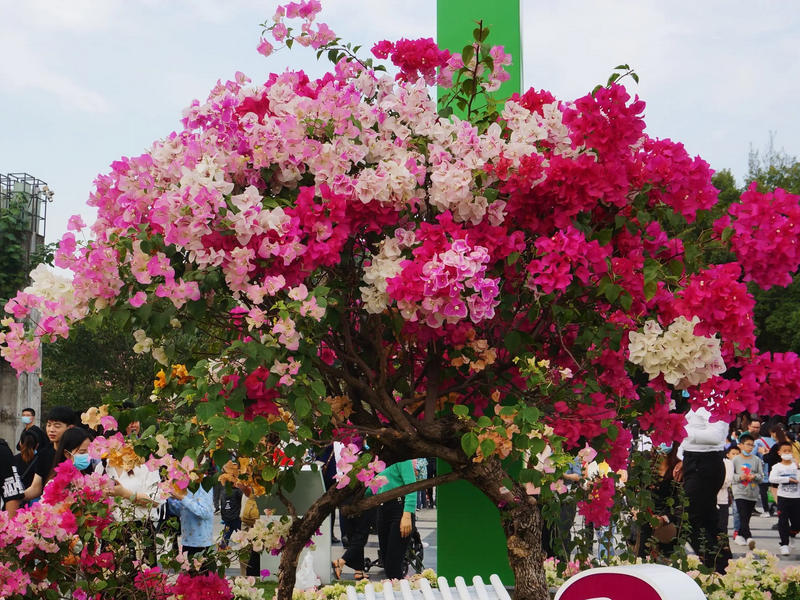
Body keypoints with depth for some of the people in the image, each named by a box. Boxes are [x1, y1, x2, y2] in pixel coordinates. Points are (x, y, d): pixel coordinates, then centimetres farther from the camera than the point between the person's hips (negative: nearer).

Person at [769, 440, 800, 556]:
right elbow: (772, 479, -20)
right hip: (783, 497, -2)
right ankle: (784, 544, 5)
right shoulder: (777, 467, -3)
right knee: (783, 521, -3)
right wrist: (788, 479, -23)